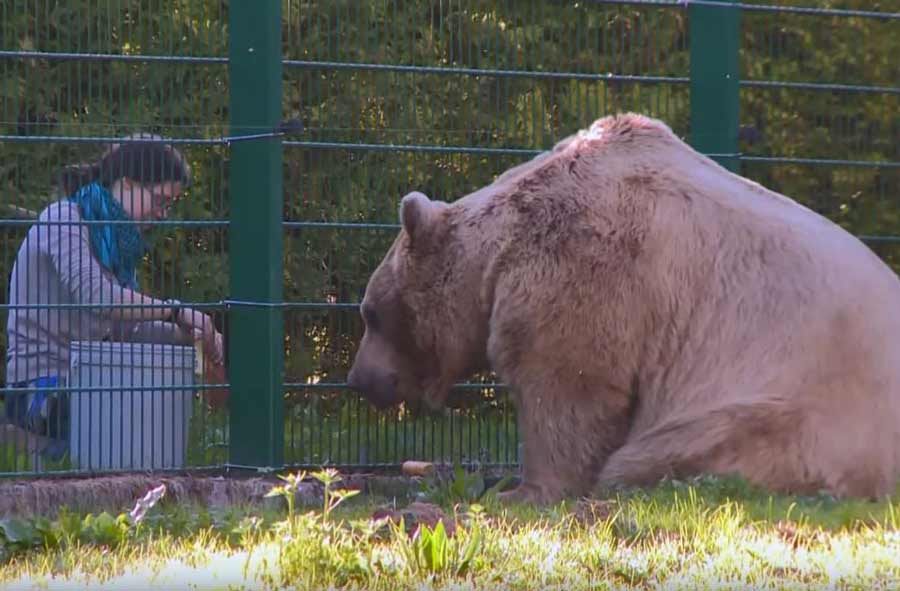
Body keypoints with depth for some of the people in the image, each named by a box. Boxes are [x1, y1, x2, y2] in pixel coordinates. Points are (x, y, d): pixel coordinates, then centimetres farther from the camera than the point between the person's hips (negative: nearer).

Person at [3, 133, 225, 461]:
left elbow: (125, 327, 11)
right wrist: (175, 310, -21)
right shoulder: (63, 219, -9)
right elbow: (96, 296, -25)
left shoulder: (116, 236, 18)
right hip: (41, 386, -9)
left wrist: (190, 334, -3)